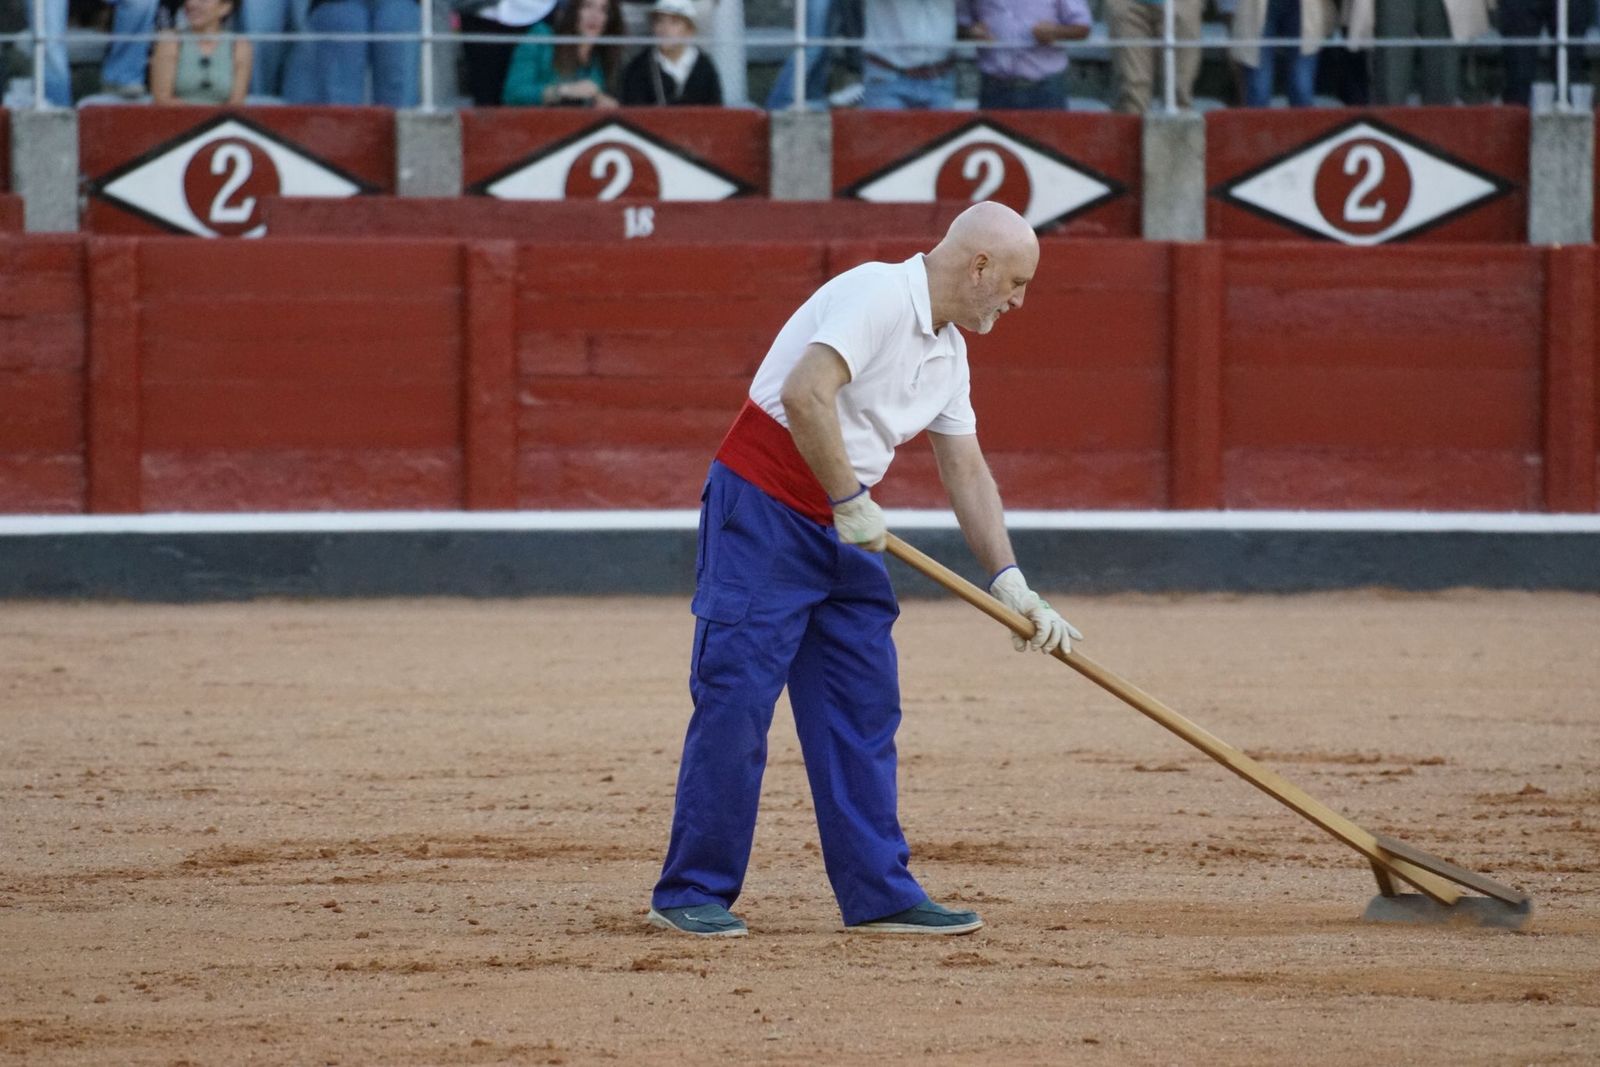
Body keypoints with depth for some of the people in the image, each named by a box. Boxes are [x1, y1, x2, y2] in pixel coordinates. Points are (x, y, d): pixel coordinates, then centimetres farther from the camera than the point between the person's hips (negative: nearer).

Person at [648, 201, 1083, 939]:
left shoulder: (947, 349, 13)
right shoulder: (878, 296, -16)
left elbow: (966, 471, 16)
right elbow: (805, 395, -29)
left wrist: (1009, 583, 8)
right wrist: (850, 501, -22)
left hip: (845, 527, 9)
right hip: (762, 512, -9)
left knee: (865, 707, 5)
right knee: (737, 698, -8)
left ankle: (879, 896, 8)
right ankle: (692, 893, -3)